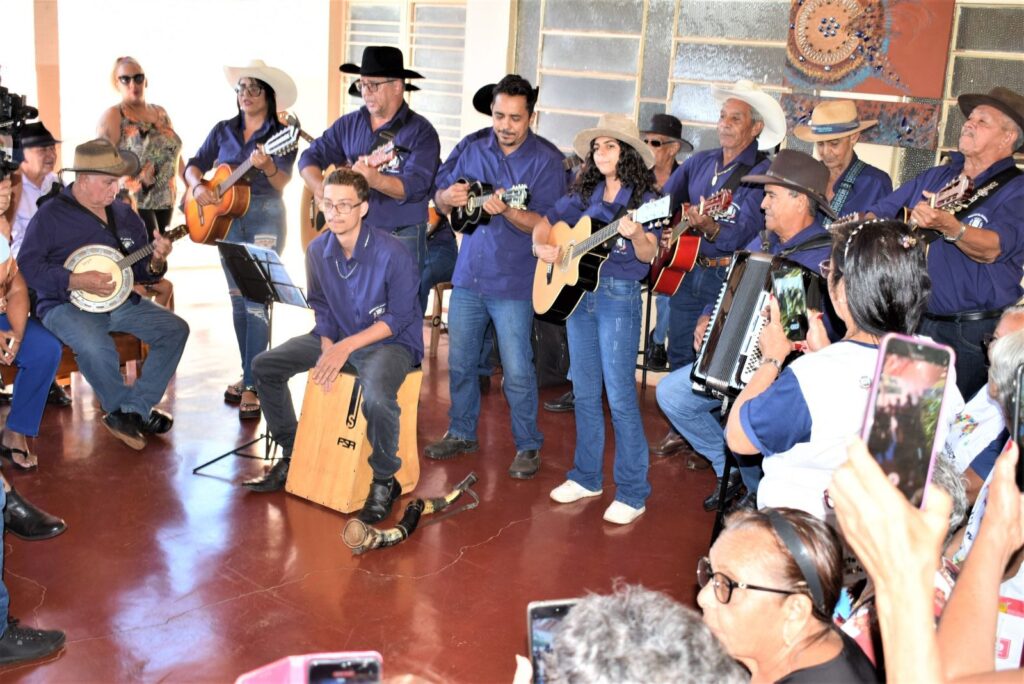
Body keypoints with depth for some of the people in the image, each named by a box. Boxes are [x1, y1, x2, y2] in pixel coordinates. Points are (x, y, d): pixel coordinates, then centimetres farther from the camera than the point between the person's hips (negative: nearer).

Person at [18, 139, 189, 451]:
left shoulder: (124, 215, 10)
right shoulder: (51, 215, -7)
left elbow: (141, 271, 14)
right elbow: (27, 267, -13)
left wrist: (155, 262, -10)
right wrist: (75, 281, -23)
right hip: (66, 305, -6)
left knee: (175, 329, -10)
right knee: (96, 347, -36)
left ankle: (131, 413, -10)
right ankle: (135, 412, -9)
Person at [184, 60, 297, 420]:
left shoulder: (282, 133, -3)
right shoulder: (224, 130, 9)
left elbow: (282, 182, -16)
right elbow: (194, 166, 9)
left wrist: (266, 165, -36)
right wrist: (197, 186, -12)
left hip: (265, 218, -5)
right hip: (227, 219, 5)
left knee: (256, 300, -11)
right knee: (238, 299, 10)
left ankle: (252, 387, -10)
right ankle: (248, 373, 21)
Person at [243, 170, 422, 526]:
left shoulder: (392, 254, -22)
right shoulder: (317, 250, -4)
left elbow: (398, 318, -18)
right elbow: (321, 307, 7)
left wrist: (346, 347, -24)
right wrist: (327, 349, -10)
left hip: (392, 340, -7)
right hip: (337, 337, 7)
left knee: (377, 396, -38)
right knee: (265, 366, -1)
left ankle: (384, 482, -11)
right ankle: (293, 455, 15)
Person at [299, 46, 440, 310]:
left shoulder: (421, 132, -7)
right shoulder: (349, 124, 9)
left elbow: (416, 186, -19)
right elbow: (311, 157, 12)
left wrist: (376, 180, -37)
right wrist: (321, 190, -7)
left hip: (401, 238, -5)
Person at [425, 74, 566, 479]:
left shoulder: (546, 161, -7)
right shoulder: (474, 151, 7)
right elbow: (440, 201, 11)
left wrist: (505, 210, -30)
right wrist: (448, 197, -13)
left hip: (513, 282, -5)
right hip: (468, 275, 5)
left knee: (516, 371, -2)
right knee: (460, 362, 13)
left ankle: (528, 446, 14)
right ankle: (461, 433, 30)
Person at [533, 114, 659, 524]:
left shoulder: (643, 198, -3)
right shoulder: (584, 195, 12)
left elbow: (648, 255, -15)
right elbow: (544, 225, 18)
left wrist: (635, 235, -35)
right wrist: (542, 247, -3)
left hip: (619, 296, -6)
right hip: (576, 293, 6)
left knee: (620, 396, -6)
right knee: (585, 393, 12)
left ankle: (632, 493, 1)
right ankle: (586, 477, 25)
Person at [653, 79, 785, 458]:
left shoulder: (761, 173, -11)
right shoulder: (699, 162, 9)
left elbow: (745, 232, -23)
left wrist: (710, 229, -40)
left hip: (728, 277, -6)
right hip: (685, 270, 6)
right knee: (679, 355, 14)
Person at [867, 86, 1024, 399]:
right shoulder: (934, 177, 15)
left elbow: (992, 249, -23)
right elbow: (877, 214, 17)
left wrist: (947, 226, -40)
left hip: (973, 335, -5)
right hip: (913, 323, 6)